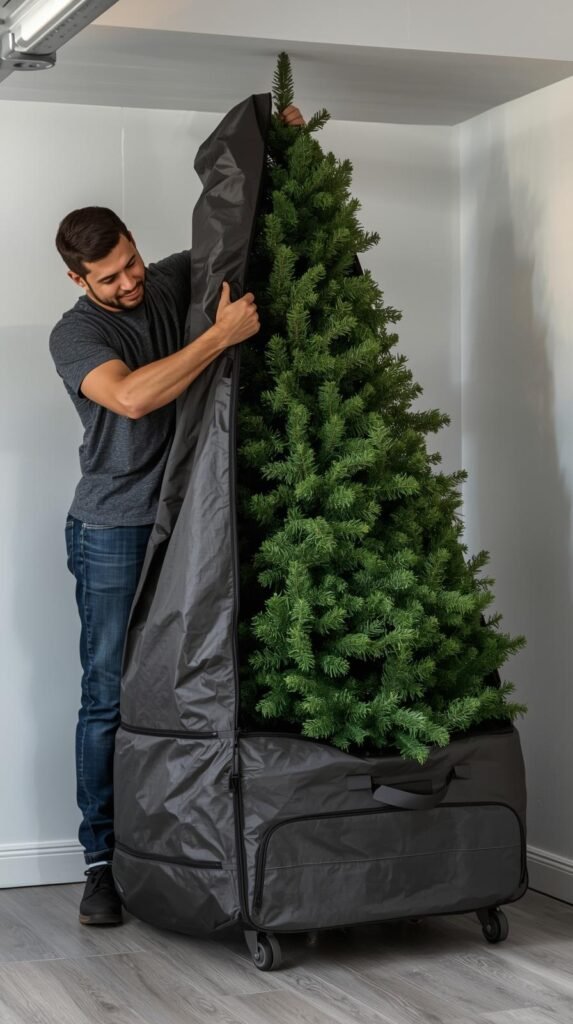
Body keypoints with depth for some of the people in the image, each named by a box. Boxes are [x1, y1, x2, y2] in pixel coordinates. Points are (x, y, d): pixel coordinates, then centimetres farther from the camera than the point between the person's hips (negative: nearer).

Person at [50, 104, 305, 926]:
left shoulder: (174, 282, 6)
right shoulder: (75, 334, -9)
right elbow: (130, 397, -29)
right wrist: (221, 336, -28)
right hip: (116, 532, -4)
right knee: (110, 697, -1)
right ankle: (102, 860, 6)